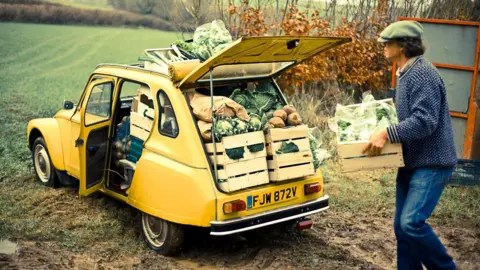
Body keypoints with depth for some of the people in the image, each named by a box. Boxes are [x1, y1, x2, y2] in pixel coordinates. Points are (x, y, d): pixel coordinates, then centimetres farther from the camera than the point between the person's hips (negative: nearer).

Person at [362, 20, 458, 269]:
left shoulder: (423, 73, -18)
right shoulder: (406, 74, 13)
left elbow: (424, 121, -26)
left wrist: (386, 134, -28)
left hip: (431, 163, -10)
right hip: (411, 162, 10)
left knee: (412, 222, -17)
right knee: (402, 226, 9)